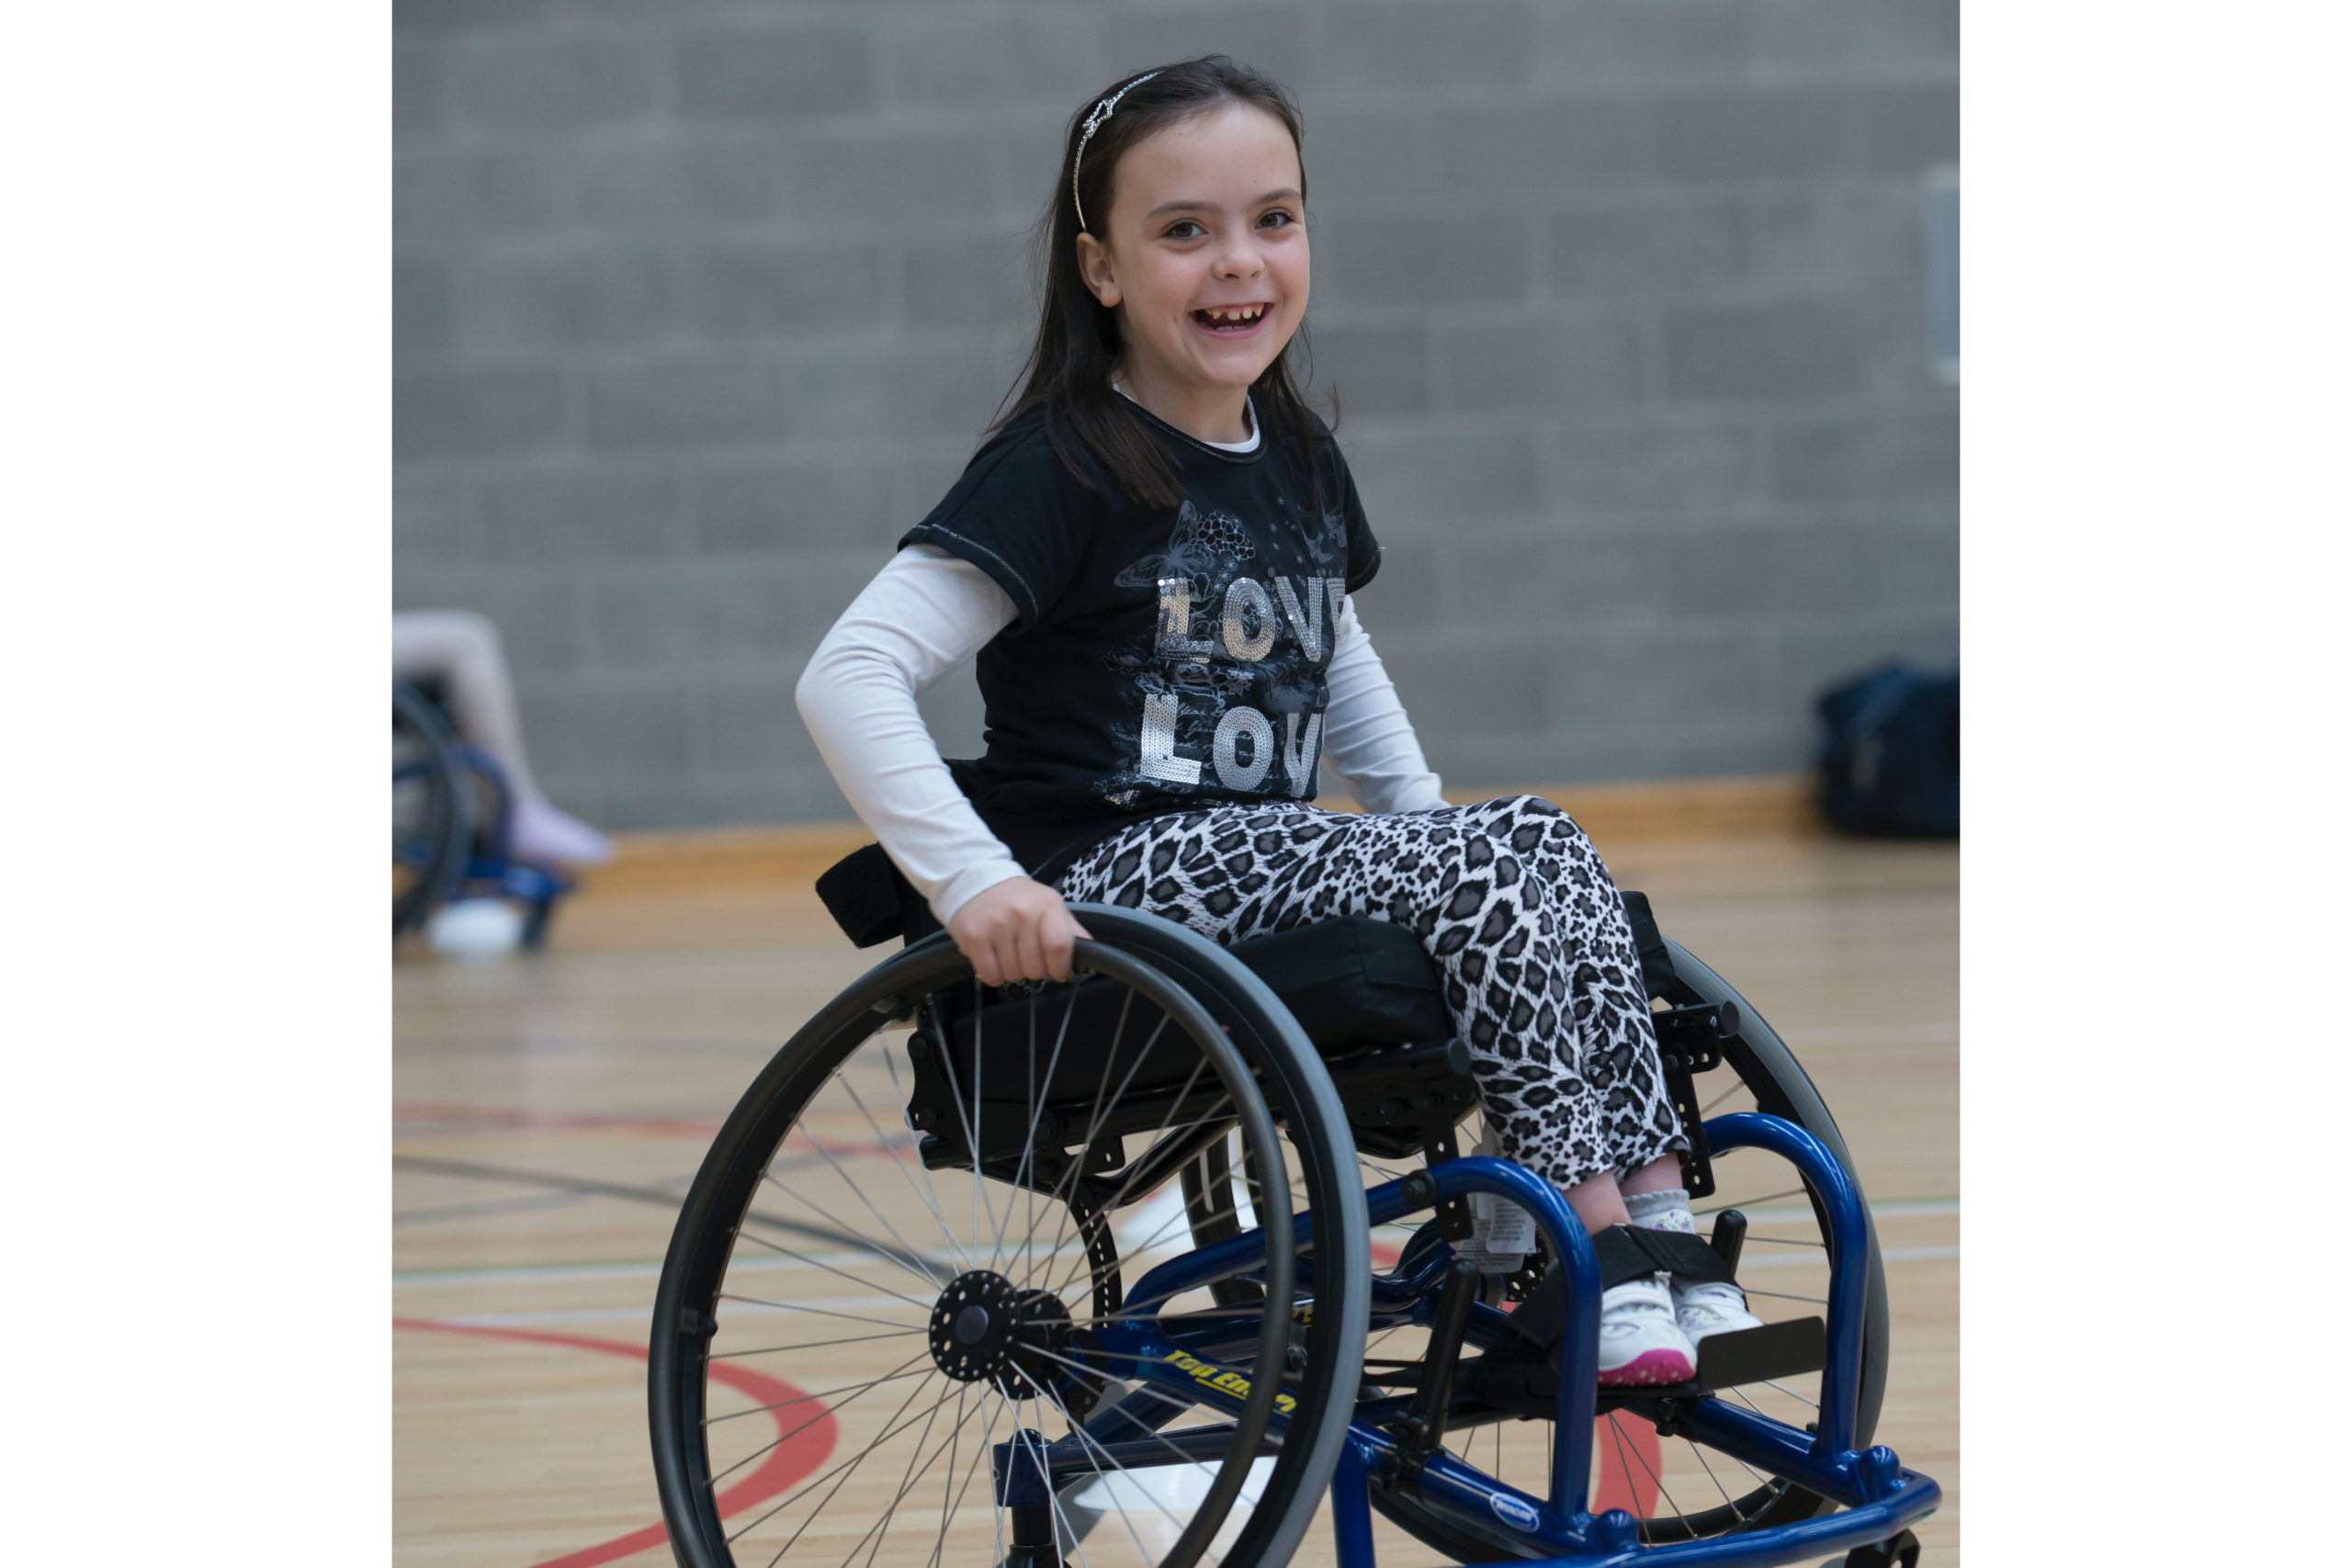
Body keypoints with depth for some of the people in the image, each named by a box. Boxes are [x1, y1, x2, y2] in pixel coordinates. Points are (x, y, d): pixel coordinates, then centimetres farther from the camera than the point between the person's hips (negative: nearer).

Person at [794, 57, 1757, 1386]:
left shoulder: (1301, 464, 12)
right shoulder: (1063, 469, -11)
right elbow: (849, 678, -18)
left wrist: (1424, 817, 15)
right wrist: (976, 883, -26)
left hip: (1272, 861, 7)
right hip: (1112, 876, -7)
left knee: (1554, 850, -15)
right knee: (1490, 866, -24)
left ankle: (1658, 1231, -16)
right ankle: (1594, 1246, -21)